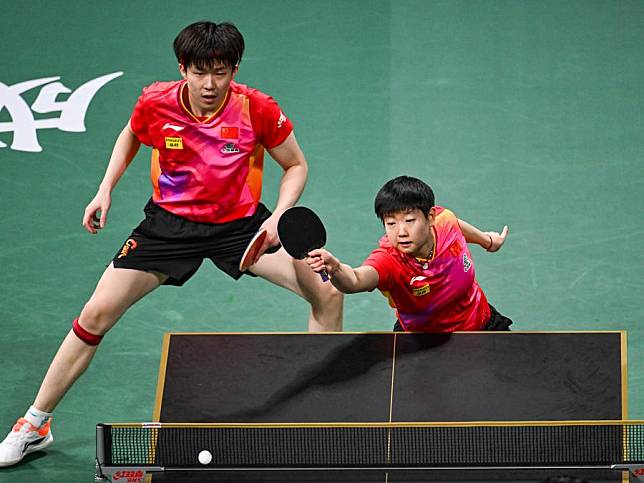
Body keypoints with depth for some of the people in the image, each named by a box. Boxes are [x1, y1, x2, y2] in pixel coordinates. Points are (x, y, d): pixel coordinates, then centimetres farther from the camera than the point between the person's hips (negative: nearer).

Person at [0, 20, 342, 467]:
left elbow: (296, 165, -3)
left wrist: (279, 216, -19)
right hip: (170, 221, 0)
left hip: (241, 223, 0)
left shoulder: (257, 109, -20)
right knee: (96, 314, -9)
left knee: (328, 292, -13)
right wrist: (106, 190, -1)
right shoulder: (156, 104, -16)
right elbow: (130, 137, 10)